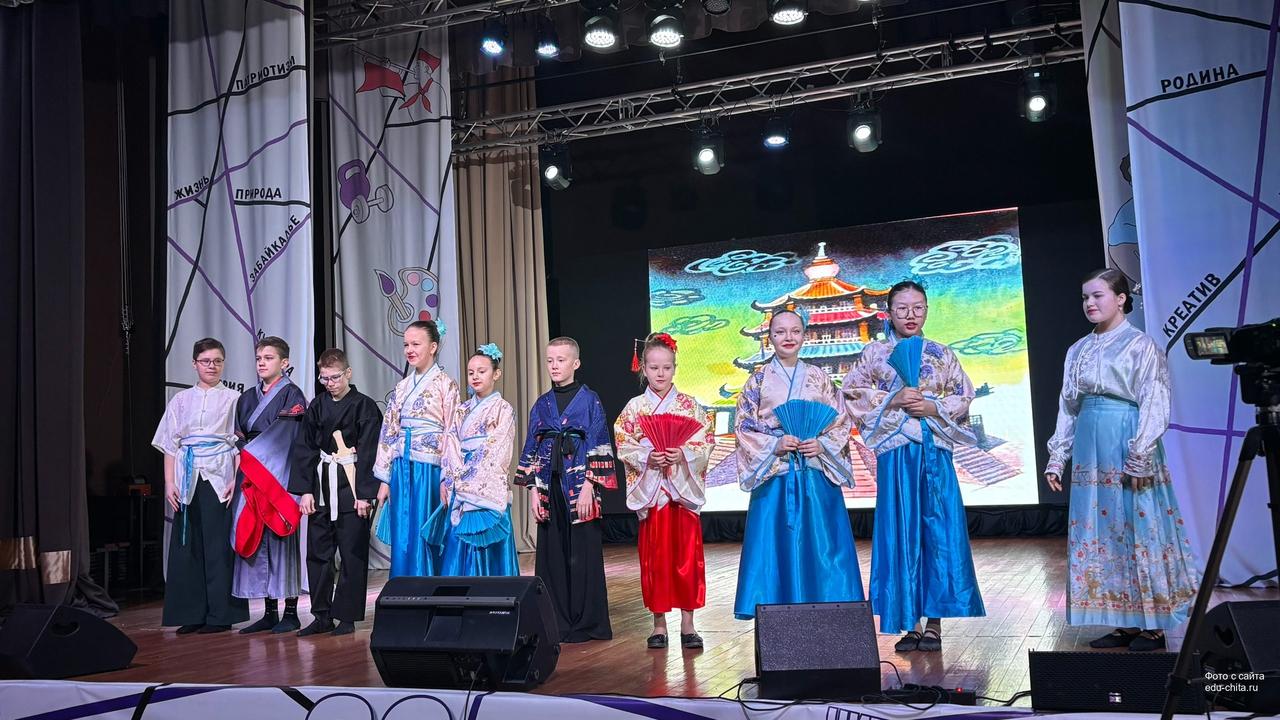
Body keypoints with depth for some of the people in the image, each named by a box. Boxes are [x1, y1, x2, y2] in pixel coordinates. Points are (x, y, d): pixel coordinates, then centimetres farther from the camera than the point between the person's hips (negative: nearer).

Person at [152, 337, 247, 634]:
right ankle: (192, 614, 9)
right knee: (187, 544, 2)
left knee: (218, 545, -4)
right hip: (187, 478, 3)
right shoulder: (181, 400, 13)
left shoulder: (233, 399, 5)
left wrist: (236, 480, -10)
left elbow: (240, 444, 0)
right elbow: (170, 445, 11)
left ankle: (220, 615, 1)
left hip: (219, 477, -3)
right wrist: (169, 483, 1)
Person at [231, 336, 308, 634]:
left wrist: (249, 451, -13)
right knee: (257, 539, 4)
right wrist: (240, 454, -1)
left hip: (280, 477, -6)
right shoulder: (247, 397, 18)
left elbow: (283, 435, -13)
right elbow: (238, 436, 18)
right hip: (251, 478, 6)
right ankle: (270, 612, 11)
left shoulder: (291, 395, -2)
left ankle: (290, 612, 1)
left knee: (281, 539, -5)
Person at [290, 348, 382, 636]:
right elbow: (304, 449, 9)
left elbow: (368, 452, -7)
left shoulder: (364, 405, -4)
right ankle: (322, 615, 16)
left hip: (352, 486, -5)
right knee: (317, 552, 7)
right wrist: (305, 490, 0)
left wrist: (365, 494, -12)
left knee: (352, 553, 0)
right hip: (321, 485, 5)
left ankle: (347, 616, 8)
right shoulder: (316, 407, 9)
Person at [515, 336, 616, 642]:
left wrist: (589, 486, -14)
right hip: (550, 487, 4)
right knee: (552, 554, 5)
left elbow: (598, 446, -5)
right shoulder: (541, 404, 11)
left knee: (582, 555, -1)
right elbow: (532, 449, 11)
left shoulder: (590, 400, -1)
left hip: (579, 484, -4)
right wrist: (534, 490, 2)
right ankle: (557, 622, 14)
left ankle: (585, 623, 8)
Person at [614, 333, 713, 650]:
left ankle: (687, 623, 9)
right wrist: (647, 457, -16)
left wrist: (684, 454, -18)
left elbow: (706, 442, -1)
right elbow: (623, 446, 0)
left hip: (684, 489, 0)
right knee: (655, 557, 4)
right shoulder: (635, 407, 4)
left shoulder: (690, 405, 4)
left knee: (687, 555, 0)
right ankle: (659, 623, 13)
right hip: (650, 489, 0)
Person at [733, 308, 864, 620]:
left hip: (817, 476, 1)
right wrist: (775, 445, -14)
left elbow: (841, 422, 7)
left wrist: (821, 445, -11)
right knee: (777, 545, -1)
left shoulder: (819, 378, 8)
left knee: (821, 546, 1)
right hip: (774, 476, -1)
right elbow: (744, 428, 1)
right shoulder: (758, 381, 4)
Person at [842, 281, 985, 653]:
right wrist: (891, 401, -10)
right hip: (895, 452, -1)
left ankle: (934, 623, 6)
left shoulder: (942, 354, 12)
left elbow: (963, 397, 9)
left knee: (938, 529, -1)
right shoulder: (875, 353, 8)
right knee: (901, 532, -1)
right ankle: (911, 623, 6)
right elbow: (852, 393, 2)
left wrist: (934, 406, -8)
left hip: (935, 450, 1)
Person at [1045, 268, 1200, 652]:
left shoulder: (1141, 345, -4)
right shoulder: (1078, 350, 14)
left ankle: (1152, 625, 8)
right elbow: (1068, 406, 16)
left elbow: (1154, 405, -10)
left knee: (1137, 528, -2)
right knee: (1099, 533, 7)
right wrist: (1057, 457, 12)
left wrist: (1139, 457, -17)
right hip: (1089, 448, 7)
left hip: (1126, 444, -6)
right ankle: (1124, 623, 16)